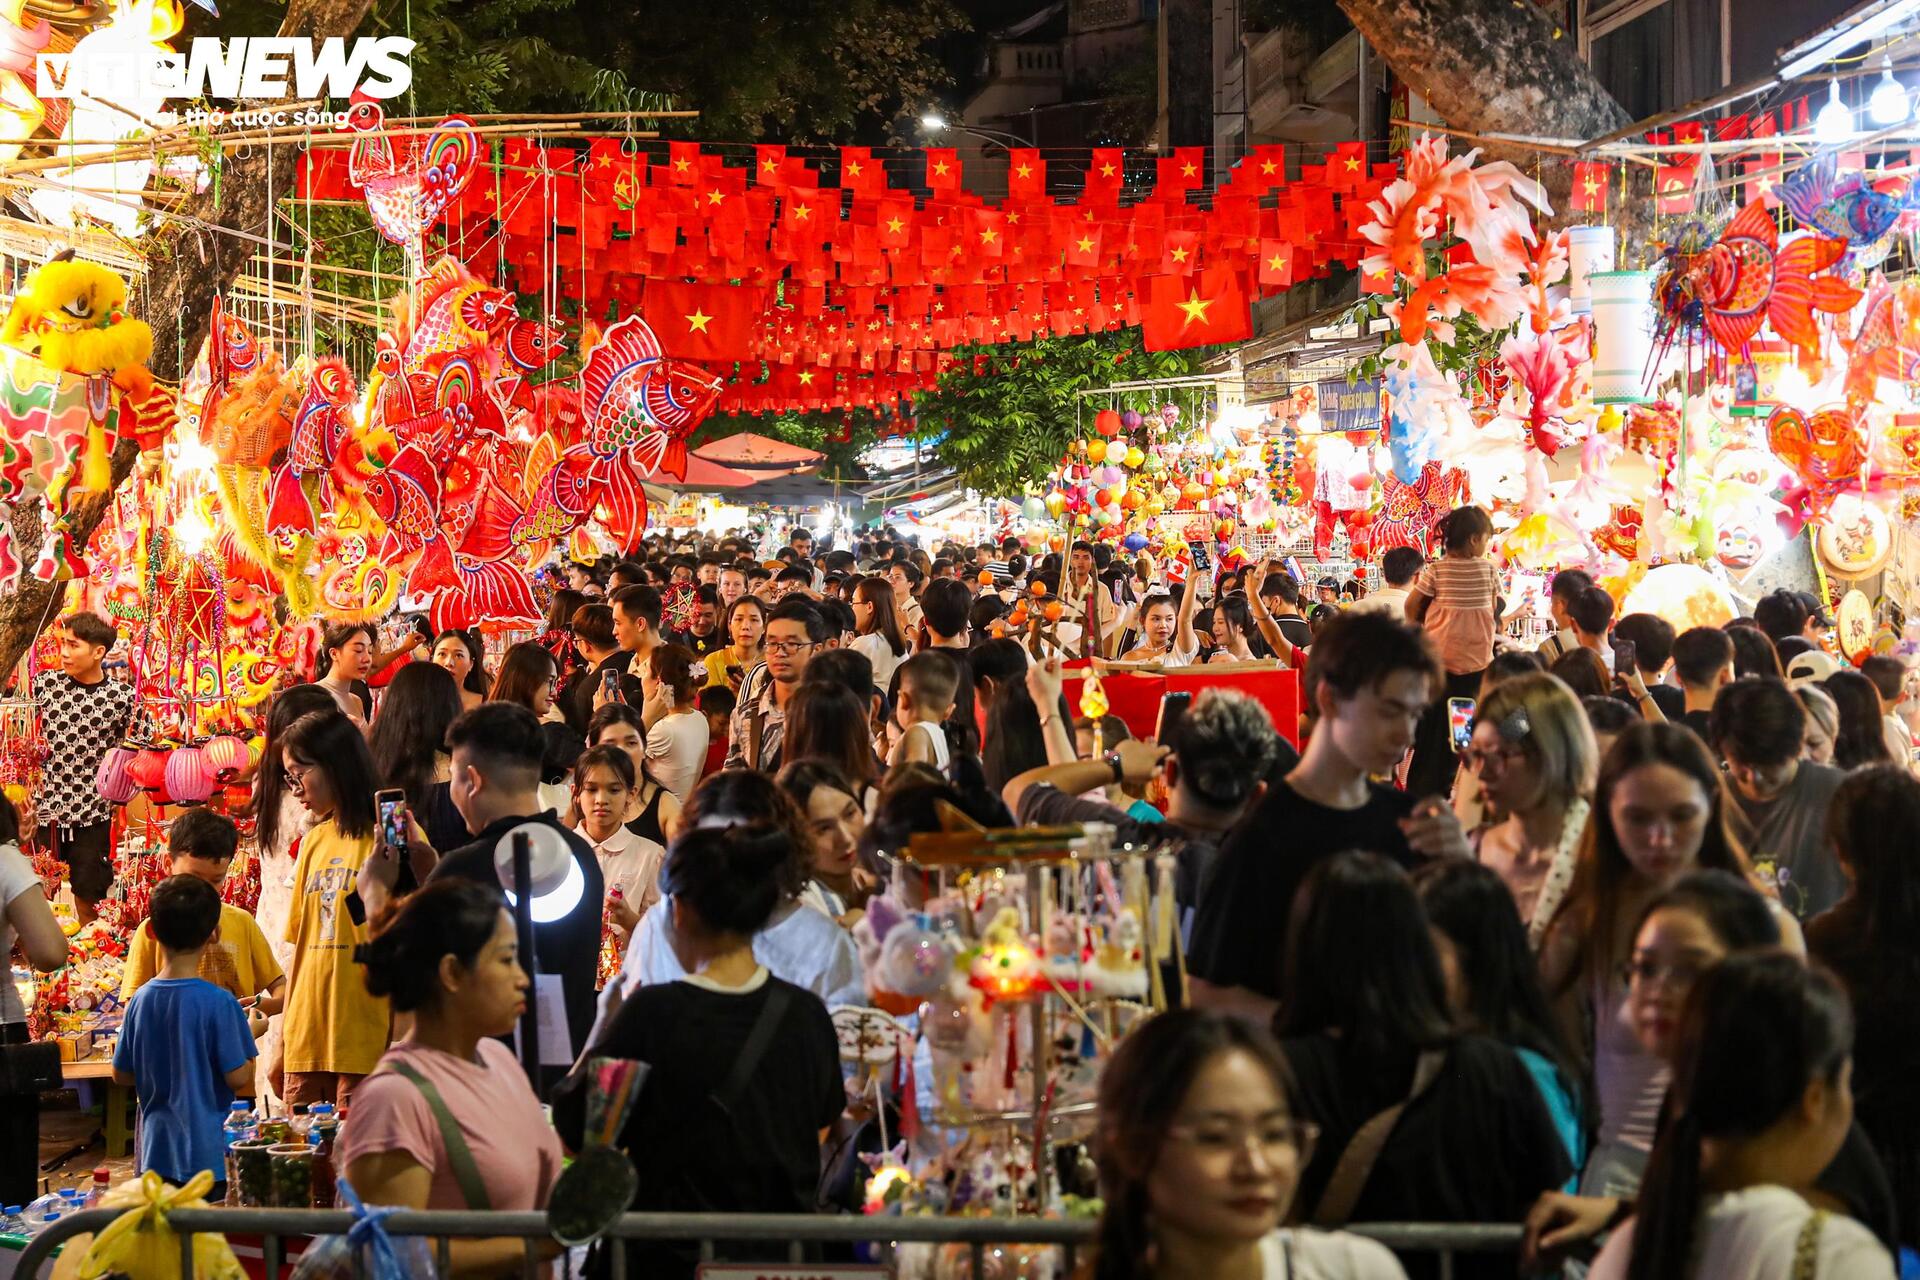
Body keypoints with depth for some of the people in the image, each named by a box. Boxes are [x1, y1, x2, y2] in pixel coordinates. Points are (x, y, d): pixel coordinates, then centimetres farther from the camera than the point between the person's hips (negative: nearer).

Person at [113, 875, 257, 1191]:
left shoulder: (140, 1000, 0)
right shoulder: (219, 1003, -15)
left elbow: (121, 1075, 8)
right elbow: (238, 1077, -12)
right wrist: (251, 1031, 3)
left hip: (156, 1153, 5)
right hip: (208, 1152, -5)